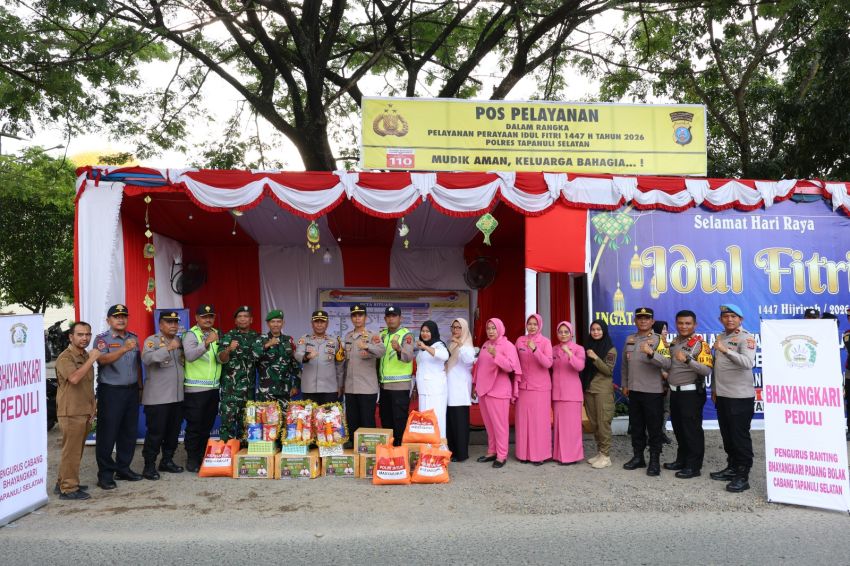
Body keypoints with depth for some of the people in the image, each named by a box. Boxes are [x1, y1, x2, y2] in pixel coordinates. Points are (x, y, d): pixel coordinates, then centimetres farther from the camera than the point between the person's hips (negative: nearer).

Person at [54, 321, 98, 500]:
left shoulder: (86, 356, 15)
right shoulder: (65, 358, -12)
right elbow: (74, 378, -30)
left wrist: (92, 407, 19)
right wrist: (92, 359, -24)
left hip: (85, 412, 9)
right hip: (71, 412, -8)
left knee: (76, 450, 15)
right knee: (71, 450, -4)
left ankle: (63, 483, 26)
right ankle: (68, 489, 3)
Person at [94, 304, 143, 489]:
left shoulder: (134, 338, 12)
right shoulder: (102, 339, -5)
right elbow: (103, 359, -24)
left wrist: (140, 385, 15)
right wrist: (124, 349, -38)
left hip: (131, 390, 6)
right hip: (110, 391, -6)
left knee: (130, 432, 11)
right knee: (108, 434, -1)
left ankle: (123, 468, 23)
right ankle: (105, 474, 8)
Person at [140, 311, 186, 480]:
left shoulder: (180, 341, 13)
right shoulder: (152, 340, -5)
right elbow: (146, 358, -25)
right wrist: (168, 348, -32)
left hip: (177, 396, 6)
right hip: (157, 398, -6)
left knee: (173, 431, 13)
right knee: (155, 432, -2)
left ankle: (167, 461, 27)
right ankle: (149, 466, 9)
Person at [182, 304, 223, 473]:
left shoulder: (217, 334, 10)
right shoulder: (191, 335, -8)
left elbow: (221, 359, 9)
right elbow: (190, 356, -26)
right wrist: (206, 343, -40)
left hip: (213, 388, 6)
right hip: (195, 389, -6)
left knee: (207, 425, 14)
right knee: (194, 426, 1)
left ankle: (203, 456, 26)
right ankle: (192, 459, 13)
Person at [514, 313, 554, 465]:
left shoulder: (545, 341, -3)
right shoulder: (520, 340, 6)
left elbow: (548, 363, -15)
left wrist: (535, 349, -26)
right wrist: (517, 380, 6)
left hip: (540, 387, -3)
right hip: (523, 386, 3)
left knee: (539, 420, -1)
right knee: (523, 420, 5)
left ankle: (539, 454, 6)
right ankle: (524, 453, 15)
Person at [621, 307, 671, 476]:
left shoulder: (658, 340, -7)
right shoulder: (629, 339, 9)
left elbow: (667, 363, -22)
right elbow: (625, 364, 17)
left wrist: (650, 353, -36)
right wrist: (624, 384, 14)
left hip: (653, 392, -5)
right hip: (634, 391, 5)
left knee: (654, 428, 2)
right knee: (636, 426, 13)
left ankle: (654, 461, 12)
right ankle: (638, 457, 25)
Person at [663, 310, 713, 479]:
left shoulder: (700, 344, -13)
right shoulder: (674, 342, 10)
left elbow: (707, 370, -24)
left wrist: (688, 360, -35)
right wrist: (667, 376, 9)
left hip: (691, 393, -8)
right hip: (675, 392, 8)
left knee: (692, 430, -1)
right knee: (678, 428, 16)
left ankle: (694, 466, 8)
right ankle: (682, 460, 29)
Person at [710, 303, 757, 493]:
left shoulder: (746, 338, -11)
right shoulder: (720, 338, 13)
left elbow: (749, 363, -28)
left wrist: (726, 350, -37)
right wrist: (714, 389, 20)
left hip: (740, 396, -8)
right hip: (722, 395, 8)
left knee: (740, 437, -2)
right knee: (727, 435, 15)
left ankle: (743, 476, 5)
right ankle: (732, 468, 27)